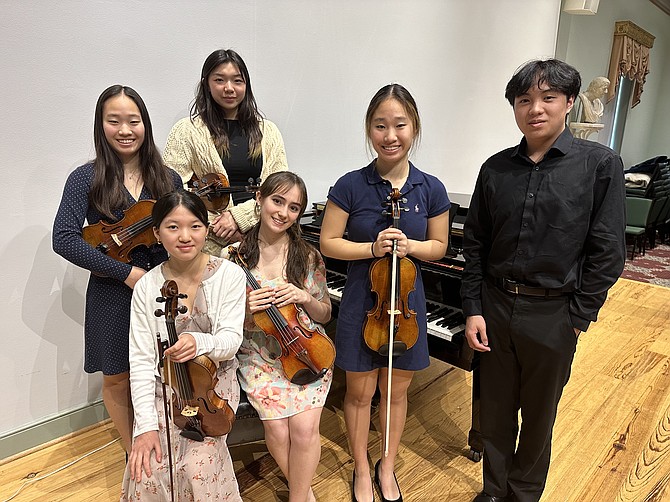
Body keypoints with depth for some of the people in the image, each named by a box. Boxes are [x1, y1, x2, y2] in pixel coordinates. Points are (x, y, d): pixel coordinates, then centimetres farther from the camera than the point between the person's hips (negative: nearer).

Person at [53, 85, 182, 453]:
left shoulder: (168, 179, 2)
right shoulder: (86, 179, -6)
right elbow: (63, 239, -14)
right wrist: (126, 272, -17)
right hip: (112, 295, -1)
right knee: (118, 379, 14)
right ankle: (134, 455, 39)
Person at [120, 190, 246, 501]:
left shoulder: (229, 275, -10)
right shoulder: (146, 287, -6)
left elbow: (231, 339, -14)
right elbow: (141, 360, -7)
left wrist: (199, 342, -37)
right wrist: (145, 425, -15)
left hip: (213, 383, -1)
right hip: (163, 387, 1)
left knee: (198, 466, -20)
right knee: (149, 473, -16)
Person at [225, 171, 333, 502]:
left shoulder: (307, 256, -4)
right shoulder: (236, 255, -5)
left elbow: (324, 315, 5)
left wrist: (304, 298, -15)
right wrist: (246, 311, -20)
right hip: (258, 356, 0)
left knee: (304, 428, -17)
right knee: (277, 430, -14)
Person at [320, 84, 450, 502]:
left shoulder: (431, 189, -6)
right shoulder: (350, 186, -12)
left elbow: (439, 246, 3)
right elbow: (328, 242, -6)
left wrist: (409, 245, -18)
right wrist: (373, 248, -22)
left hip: (407, 302, 2)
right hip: (362, 303, -1)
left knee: (396, 392, 18)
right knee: (360, 392, 14)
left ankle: (387, 467, 43)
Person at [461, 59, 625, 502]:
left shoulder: (600, 164, -7)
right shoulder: (496, 168, 1)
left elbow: (608, 252, -8)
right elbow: (475, 244, 3)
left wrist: (577, 318, -8)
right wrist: (474, 309, -1)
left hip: (553, 314, -2)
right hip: (495, 305, 3)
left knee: (538, 415, 16)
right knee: (496, 410, 16)